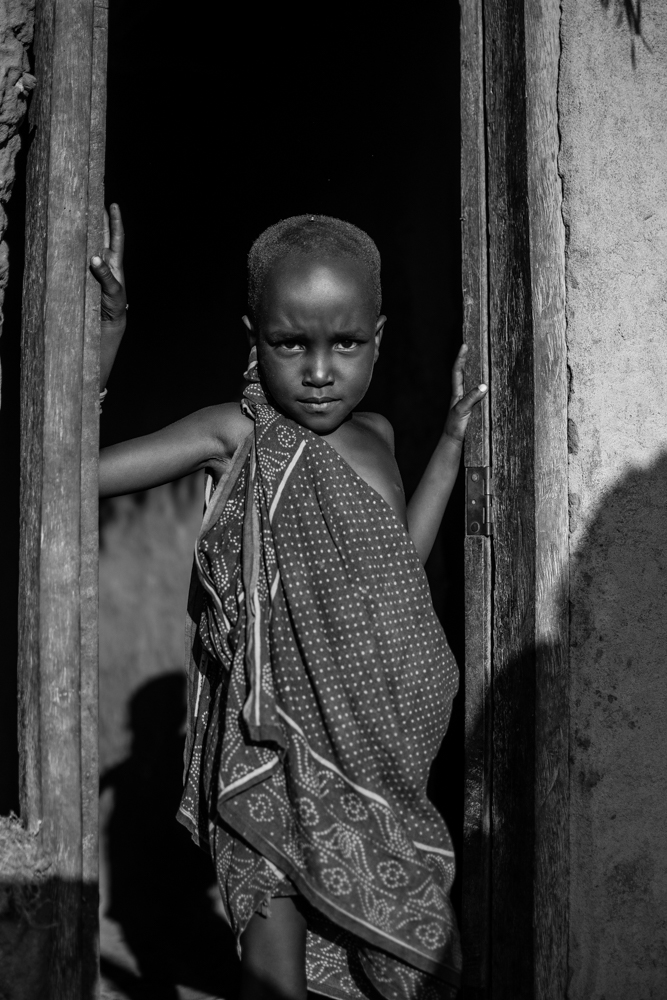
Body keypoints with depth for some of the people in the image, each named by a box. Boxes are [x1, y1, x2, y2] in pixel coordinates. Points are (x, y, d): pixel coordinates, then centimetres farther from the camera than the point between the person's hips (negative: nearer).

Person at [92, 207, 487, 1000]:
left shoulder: (374, 434, 11)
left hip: (382, 751, 5)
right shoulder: (238, 436, -6)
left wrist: (454, 436, 21)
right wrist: (105, 331, -17)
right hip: (279, 747, -5)